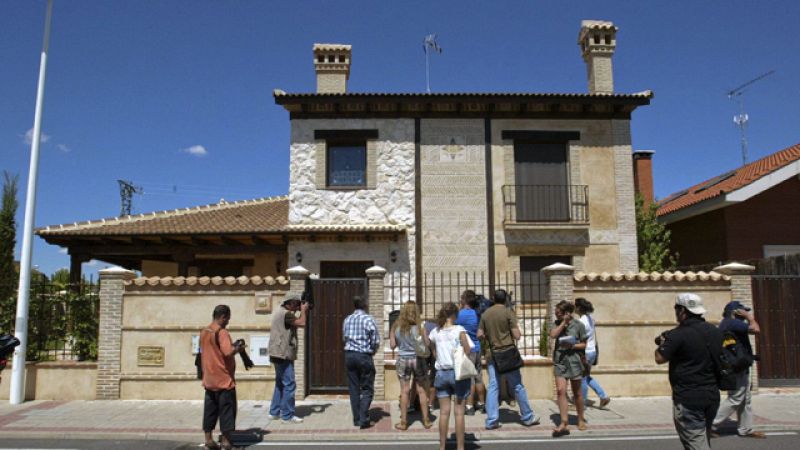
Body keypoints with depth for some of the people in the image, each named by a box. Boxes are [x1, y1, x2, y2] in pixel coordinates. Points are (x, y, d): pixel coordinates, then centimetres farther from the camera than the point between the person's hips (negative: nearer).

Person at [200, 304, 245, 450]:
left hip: (209, 380, 8)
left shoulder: (204, 332, 9)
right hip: (223, 380, -8)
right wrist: (238, 348, -10)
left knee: (210, 409, 13)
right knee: (226, 409, 1)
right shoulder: (222, 332, -17)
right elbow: (228, 352, -27)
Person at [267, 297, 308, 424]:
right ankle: (287, 416, -2)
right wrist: (303, 310, -6)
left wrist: (303, 311, 11)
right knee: (289, 385, -6)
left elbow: (297, 323, 20)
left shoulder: (280, 312, 16)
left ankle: (274, 412, 24)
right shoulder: (285, 313, -17)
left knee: (280, 383, 18)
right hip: (284, 354, -11)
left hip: (278, 354, 11)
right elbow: (302, 323, -21)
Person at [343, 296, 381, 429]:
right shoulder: (368, 319, -9)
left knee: (354, 389, 10)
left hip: (349, 355, 5)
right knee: (367, 389, 3)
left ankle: (356, 419, 14)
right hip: (364, 356, -5)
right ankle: (364, 420, -4)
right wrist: (372, 351, 8)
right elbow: (376, 341, -9)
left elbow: (345, 338, 9)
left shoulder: (347, 320, 6)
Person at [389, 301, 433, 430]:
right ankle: (426, 420, 18)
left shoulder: (396, 327, -5)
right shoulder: (418, 327, -12)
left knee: (404, 391, 8)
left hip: (402, 360, 1)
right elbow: (427, 344, -8)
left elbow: (392, 345, -1)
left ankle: (403, 422, 12)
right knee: (422, 391, 10)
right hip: (418, 359, -1)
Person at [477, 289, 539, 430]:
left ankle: (492, 421, 4)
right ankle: (527, 417, 19)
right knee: (518, 386, 8)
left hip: (491, 354, 3)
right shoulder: (508, 312, -9)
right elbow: (517, 336, -12)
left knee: (493, 387, 6)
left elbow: (479, 335, 4)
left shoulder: (485, 314, 2)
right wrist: (518, 331, 9)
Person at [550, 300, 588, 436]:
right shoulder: (557, 323, 5)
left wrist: (572, 346, -18)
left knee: (577, 393, 11)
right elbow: (553, 335, -13)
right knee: (561, 390, -11)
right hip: (559, 360, 2)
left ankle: (581, 420, 31)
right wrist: (563, 322, -14)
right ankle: (564, 424, -11)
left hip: (574, 360, -2)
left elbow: (584, 344, -1)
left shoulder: (578, 325, -4)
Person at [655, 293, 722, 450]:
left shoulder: (678, 334, -17)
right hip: (712, 395, 8)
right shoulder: (715, 331, 6)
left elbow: (660, 359, -13)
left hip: (688, 398, -7)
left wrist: (662, 344, 8)